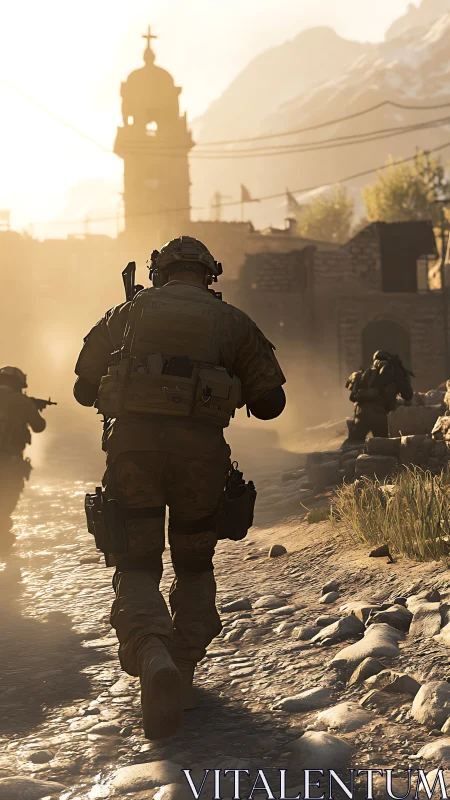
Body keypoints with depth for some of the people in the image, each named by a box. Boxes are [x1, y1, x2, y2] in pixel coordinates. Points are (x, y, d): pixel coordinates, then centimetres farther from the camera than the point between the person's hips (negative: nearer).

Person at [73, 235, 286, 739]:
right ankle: (184, 666, 17)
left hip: (132, 443, 0)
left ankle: (152, 656, -23)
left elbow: (84, 388, 19)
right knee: (194, 565, 19)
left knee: (135, 565, 3)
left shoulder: (128, 313, 13)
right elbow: (270, 402, 11)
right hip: (201, 449, 1)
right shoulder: (232, 322, 12)